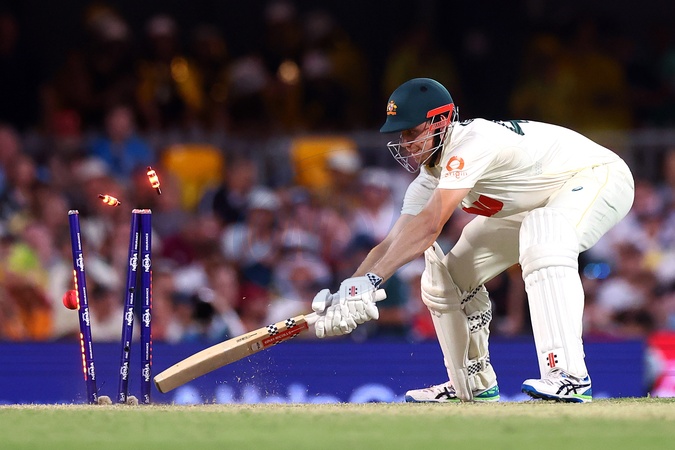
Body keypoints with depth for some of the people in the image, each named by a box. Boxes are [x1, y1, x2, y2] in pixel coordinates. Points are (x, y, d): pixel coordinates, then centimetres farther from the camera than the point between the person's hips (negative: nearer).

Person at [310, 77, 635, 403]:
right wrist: (344, 295, -23)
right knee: (447, 276, 6)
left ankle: (569, 377, -45)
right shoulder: (430, 176, -5)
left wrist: (370, 280, -45)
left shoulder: (472, 142, -32)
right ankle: (473, 385, 21)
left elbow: (429, 226, -40)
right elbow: (393, 243, -8)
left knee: (541, 242, -40)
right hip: (533, 207, 10)